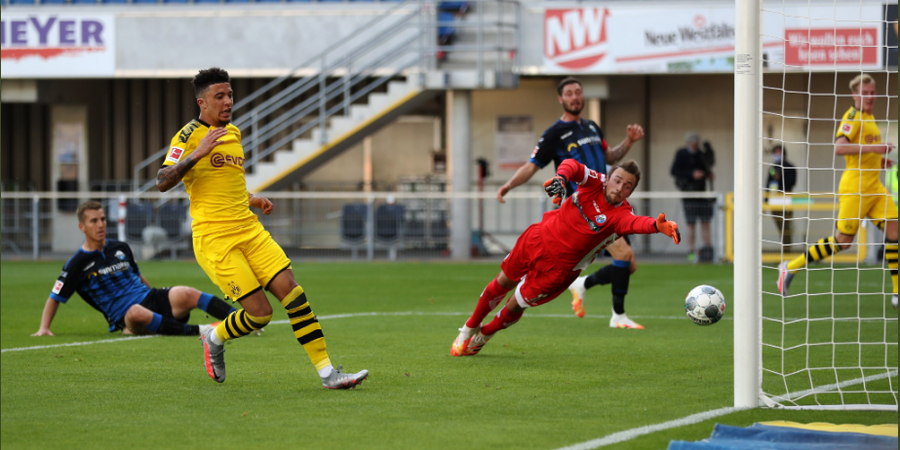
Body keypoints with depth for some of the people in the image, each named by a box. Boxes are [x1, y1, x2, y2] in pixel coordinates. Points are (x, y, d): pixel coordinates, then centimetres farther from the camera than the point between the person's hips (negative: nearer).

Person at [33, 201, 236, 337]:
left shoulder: (120, 248, 16)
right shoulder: (78, 264, 1)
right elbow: (55, 298, 5)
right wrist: (44, 328, -6)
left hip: (150, 298, 5)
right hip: (125, 318, -5)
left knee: (187, 295, -25)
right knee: (136, 313, -42)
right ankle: (199, 330, -40)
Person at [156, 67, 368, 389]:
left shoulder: (233, 133, 17)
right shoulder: (189, 135, -7)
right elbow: (162, 183, -19)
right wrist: (198, 152, -27)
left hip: (249, 230, 7)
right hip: (214, 238, -7)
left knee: (292, 292, -7)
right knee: (260, 313, -11)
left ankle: (327, 372, -6)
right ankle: (214, 340, 20)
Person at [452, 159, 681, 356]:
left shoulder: (621, 214, -24)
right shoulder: (595, 183, -14)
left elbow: (637, 223, -46)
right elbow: (573, 166, -30)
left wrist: (658, 225, -69)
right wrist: (561, 177, -53)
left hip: (558, 267, -2)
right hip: (538, 239, 2)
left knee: (514, 307, 6)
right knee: (503, 283, 18)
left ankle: (483, 336, 37)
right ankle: (470, 328, 43)